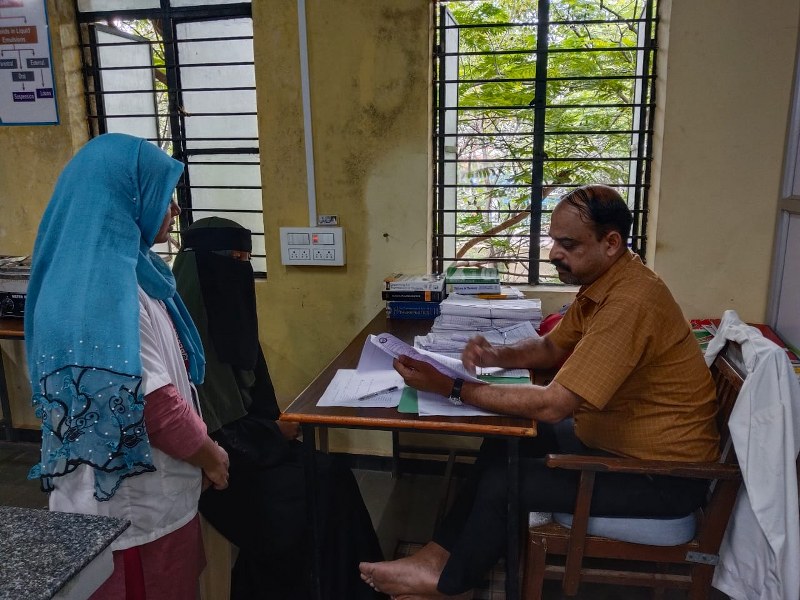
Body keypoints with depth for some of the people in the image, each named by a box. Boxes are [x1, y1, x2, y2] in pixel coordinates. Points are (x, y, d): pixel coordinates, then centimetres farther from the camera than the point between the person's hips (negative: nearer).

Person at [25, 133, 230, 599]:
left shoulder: (121, 267, 6)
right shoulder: (103, 284, -26)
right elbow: (151, 400, -26)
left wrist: (201, 449, 16)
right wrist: (211, 455, -10)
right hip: (128, 497, -9)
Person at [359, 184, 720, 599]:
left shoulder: (630, 301, -31)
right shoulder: (602, 283, 1)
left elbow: (552, 405, -33)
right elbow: (552, 348, 12)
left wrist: (451, 388, -27)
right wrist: (498, 356, -9)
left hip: (662, 473, -9)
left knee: (503, 482, -10)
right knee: (503, 446, 6)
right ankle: (441, 553, 14)